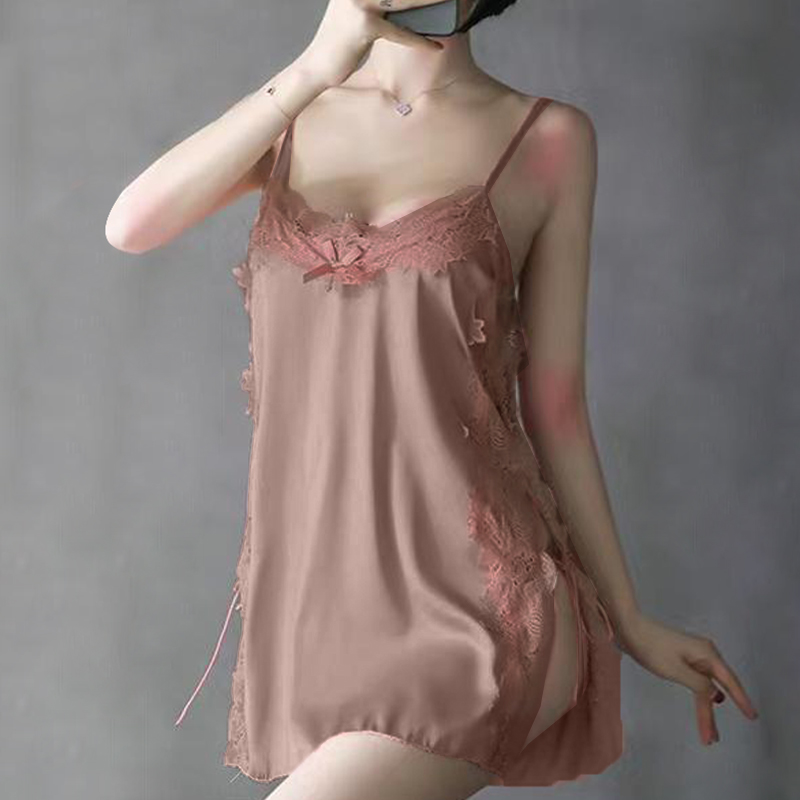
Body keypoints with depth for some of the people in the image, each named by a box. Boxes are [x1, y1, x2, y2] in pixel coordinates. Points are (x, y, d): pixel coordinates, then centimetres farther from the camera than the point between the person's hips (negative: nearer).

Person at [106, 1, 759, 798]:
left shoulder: (548, 137, 2)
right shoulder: (291, 113, 11)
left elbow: (554, 404, 5)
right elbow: (131, 225, -7)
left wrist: (630, 622, 6)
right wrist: (313, 69, -13)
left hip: (472, 597, -4)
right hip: (307, 595, 4)